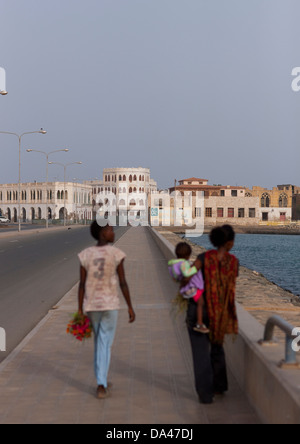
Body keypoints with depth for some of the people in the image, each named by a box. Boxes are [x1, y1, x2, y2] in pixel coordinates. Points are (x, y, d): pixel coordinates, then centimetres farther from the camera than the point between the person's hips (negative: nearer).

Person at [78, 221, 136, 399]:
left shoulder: (85, 255, -2)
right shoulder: (117, 254, -10)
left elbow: (82, 284, -3)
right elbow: (123, 283, -10)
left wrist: (80, 310, 2)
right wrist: (130, 307, -2)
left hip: (91, 304, 4)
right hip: (110, 304, -3)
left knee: (100, 340, 21)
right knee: (106, 344, 3)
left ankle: (102, 382, 27)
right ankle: (101, 387, -3)